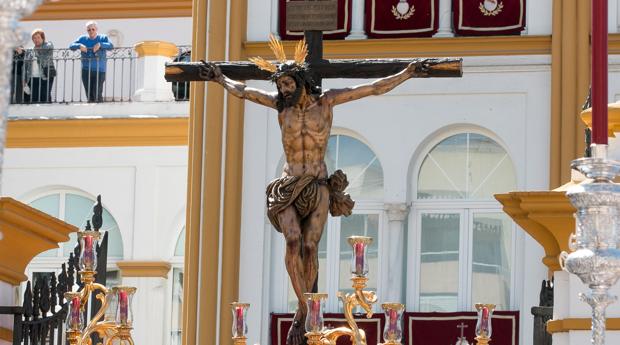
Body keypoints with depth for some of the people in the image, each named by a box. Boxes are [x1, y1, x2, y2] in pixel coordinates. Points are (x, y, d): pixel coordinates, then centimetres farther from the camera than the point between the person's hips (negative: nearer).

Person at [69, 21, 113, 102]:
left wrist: (100, 44, -26)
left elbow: (110, 46, -10)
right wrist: (79, 46, -18)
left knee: (97, 94, -12)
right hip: (86, 71, 3)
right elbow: (71, 46, 3)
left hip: (99, 71, -3)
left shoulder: (103, 38, 5)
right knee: (89, 95, 3)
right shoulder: (83, 39, 10)